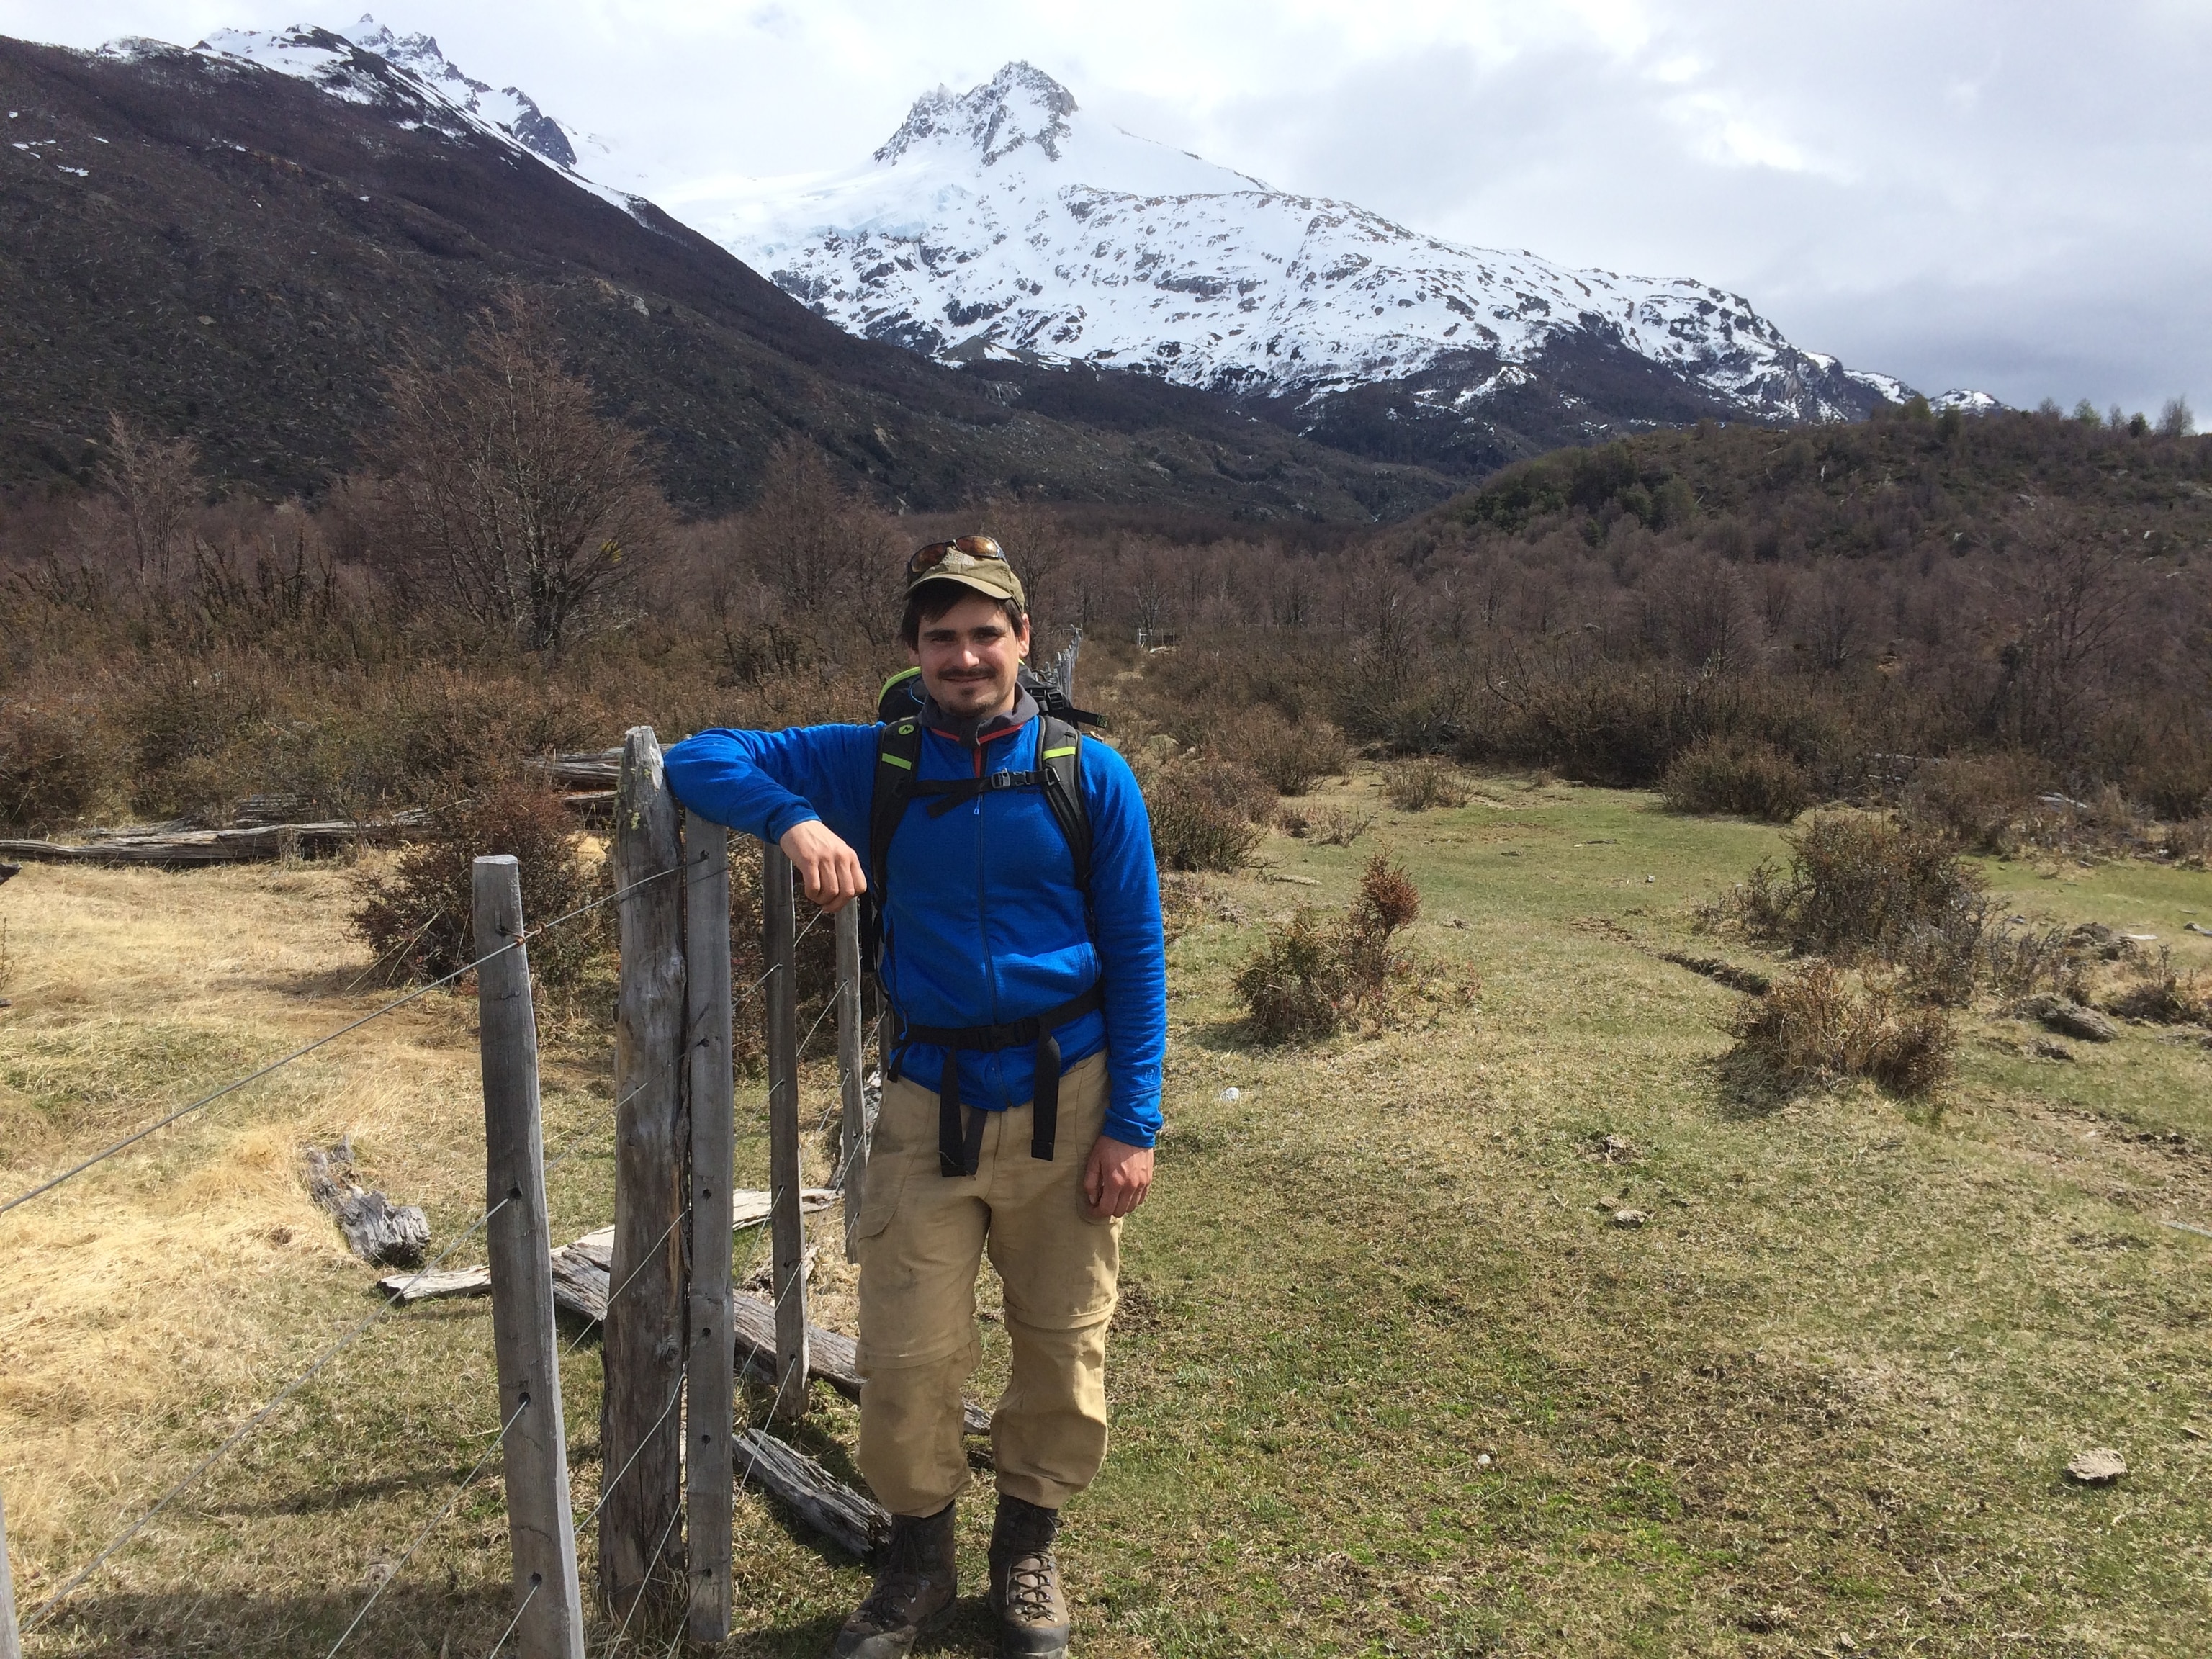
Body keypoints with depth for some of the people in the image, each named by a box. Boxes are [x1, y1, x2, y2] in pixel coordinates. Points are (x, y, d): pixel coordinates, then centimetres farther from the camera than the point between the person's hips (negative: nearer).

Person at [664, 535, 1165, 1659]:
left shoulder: (1089, 777, -2)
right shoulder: (873, 766, 0)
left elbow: (1136, 959, -1)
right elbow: (698, 760, -2)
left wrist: (1133, 1124, -6)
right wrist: (794, 819, -22)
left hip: (1066, 1101, 0)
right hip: (928, 1104, 0)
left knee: (1063, 1344, 12)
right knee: (908, 1356, 4)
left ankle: (1028, 1550, 36)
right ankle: (917, 1559, 31)